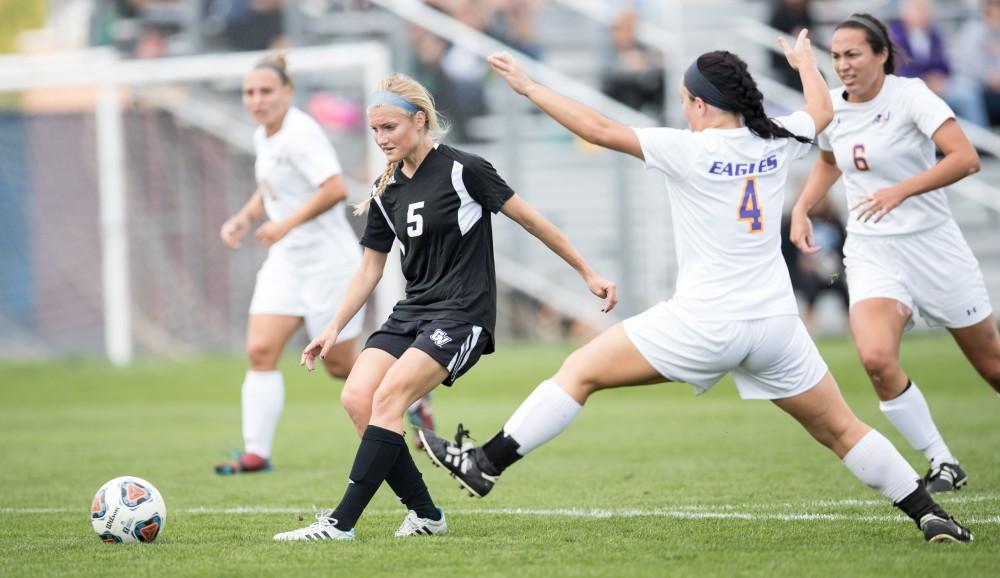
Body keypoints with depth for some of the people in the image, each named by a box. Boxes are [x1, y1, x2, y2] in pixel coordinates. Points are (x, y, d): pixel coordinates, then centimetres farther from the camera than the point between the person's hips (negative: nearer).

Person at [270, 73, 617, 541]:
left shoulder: (462, 170, -9)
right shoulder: (385, 190, 10)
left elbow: (530, 220, -2)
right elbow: (370, 268, 19)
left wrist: (588, 274, 1)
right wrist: (334, 329, 11)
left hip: (463, 313, -7)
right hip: (411, 311, 7)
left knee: (387, 398, -23)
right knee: (356, 396, -14)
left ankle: (342, 522, -23)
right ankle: (425, 514, -3)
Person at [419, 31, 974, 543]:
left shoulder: (690, 150, -9)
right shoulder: (776, 142, 5)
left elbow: (599, 129, -8)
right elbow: (822, 111, 28)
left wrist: (529, 86, 2)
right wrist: (805, 61, 48)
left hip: (705, 323, -5)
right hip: (775, 324, 5)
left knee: (581, 370, 2)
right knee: (841, 430, 15)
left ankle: (487, 461, 0)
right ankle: (928, 514, 11)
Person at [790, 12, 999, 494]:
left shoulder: (910, 96, -14)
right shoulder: (831, 108, 2)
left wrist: (901, 190, -34)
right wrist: (801, 208, 11)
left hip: (933, 245, -3)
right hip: (871, 252, 3)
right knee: (875, 357, -22)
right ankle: (943, 464, -7)